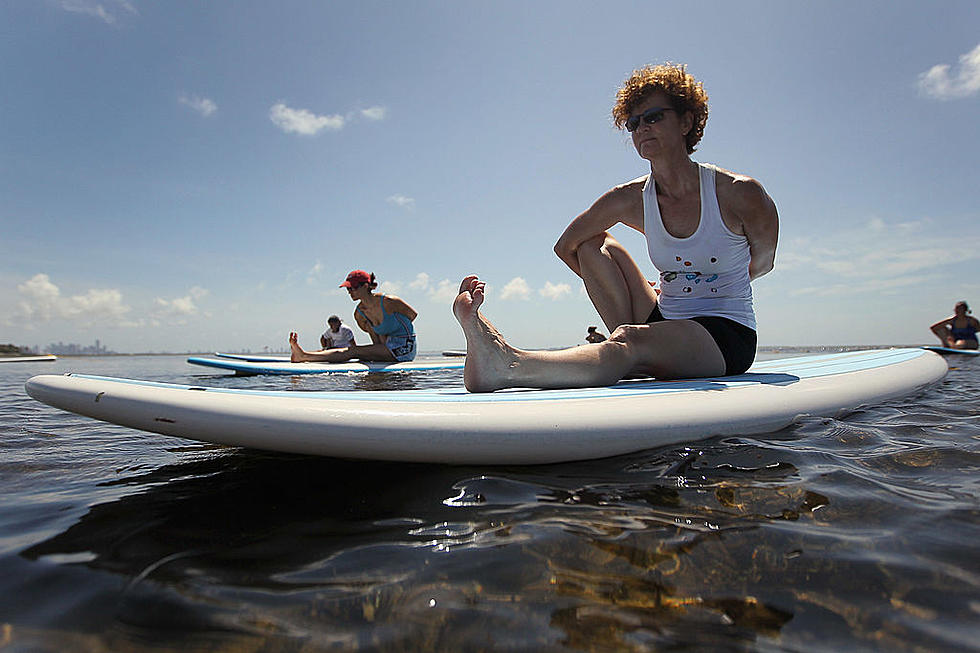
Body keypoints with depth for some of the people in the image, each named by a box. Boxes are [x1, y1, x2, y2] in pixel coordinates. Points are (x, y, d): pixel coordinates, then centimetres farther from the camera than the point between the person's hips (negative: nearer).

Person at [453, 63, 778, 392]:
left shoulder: (740, 193, -11)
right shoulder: (630, 199, -4)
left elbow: (763, 261, 8)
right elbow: (565, 246, 8)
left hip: (729, 336, -4)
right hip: (664, 320, 5)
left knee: (628, 342, -37)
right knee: (594, 245, -7)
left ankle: (505, 367, -54)